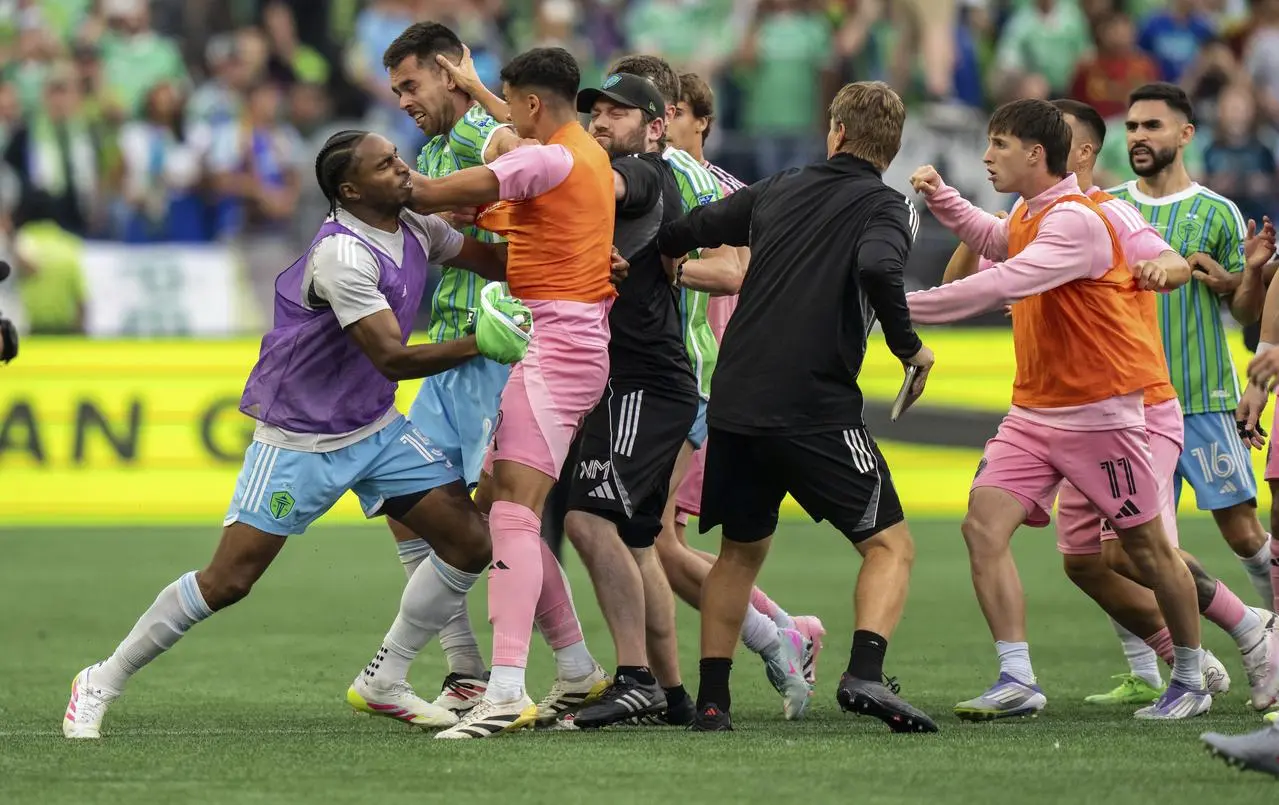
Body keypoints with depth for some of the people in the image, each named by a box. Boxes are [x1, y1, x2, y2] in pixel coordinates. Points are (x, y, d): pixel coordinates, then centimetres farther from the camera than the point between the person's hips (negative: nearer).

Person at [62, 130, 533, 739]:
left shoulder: (415, 229, 0)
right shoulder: (343, 255, -27)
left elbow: (491, 260, 15)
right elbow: (392, 359, -29)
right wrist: (477, 344, -36)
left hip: (374, 429, 8)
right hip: (299, 439, -8)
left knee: (469, 542, -2)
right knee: (227, 581, -8)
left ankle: (383, 683, 13)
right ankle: (102, 683, 9)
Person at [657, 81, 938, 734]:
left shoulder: (778, 191, 16)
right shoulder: (884, 207, 0)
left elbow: (678, 235, 21)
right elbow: (877, 269, -22)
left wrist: (672, 262, 44)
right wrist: (910, 347, -8)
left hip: (734, 404, 5)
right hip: (814, 410, -5)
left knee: (740, 550, 21)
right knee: (890, 545, 1)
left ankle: (711, 699, 16)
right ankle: (864, 674, -21)